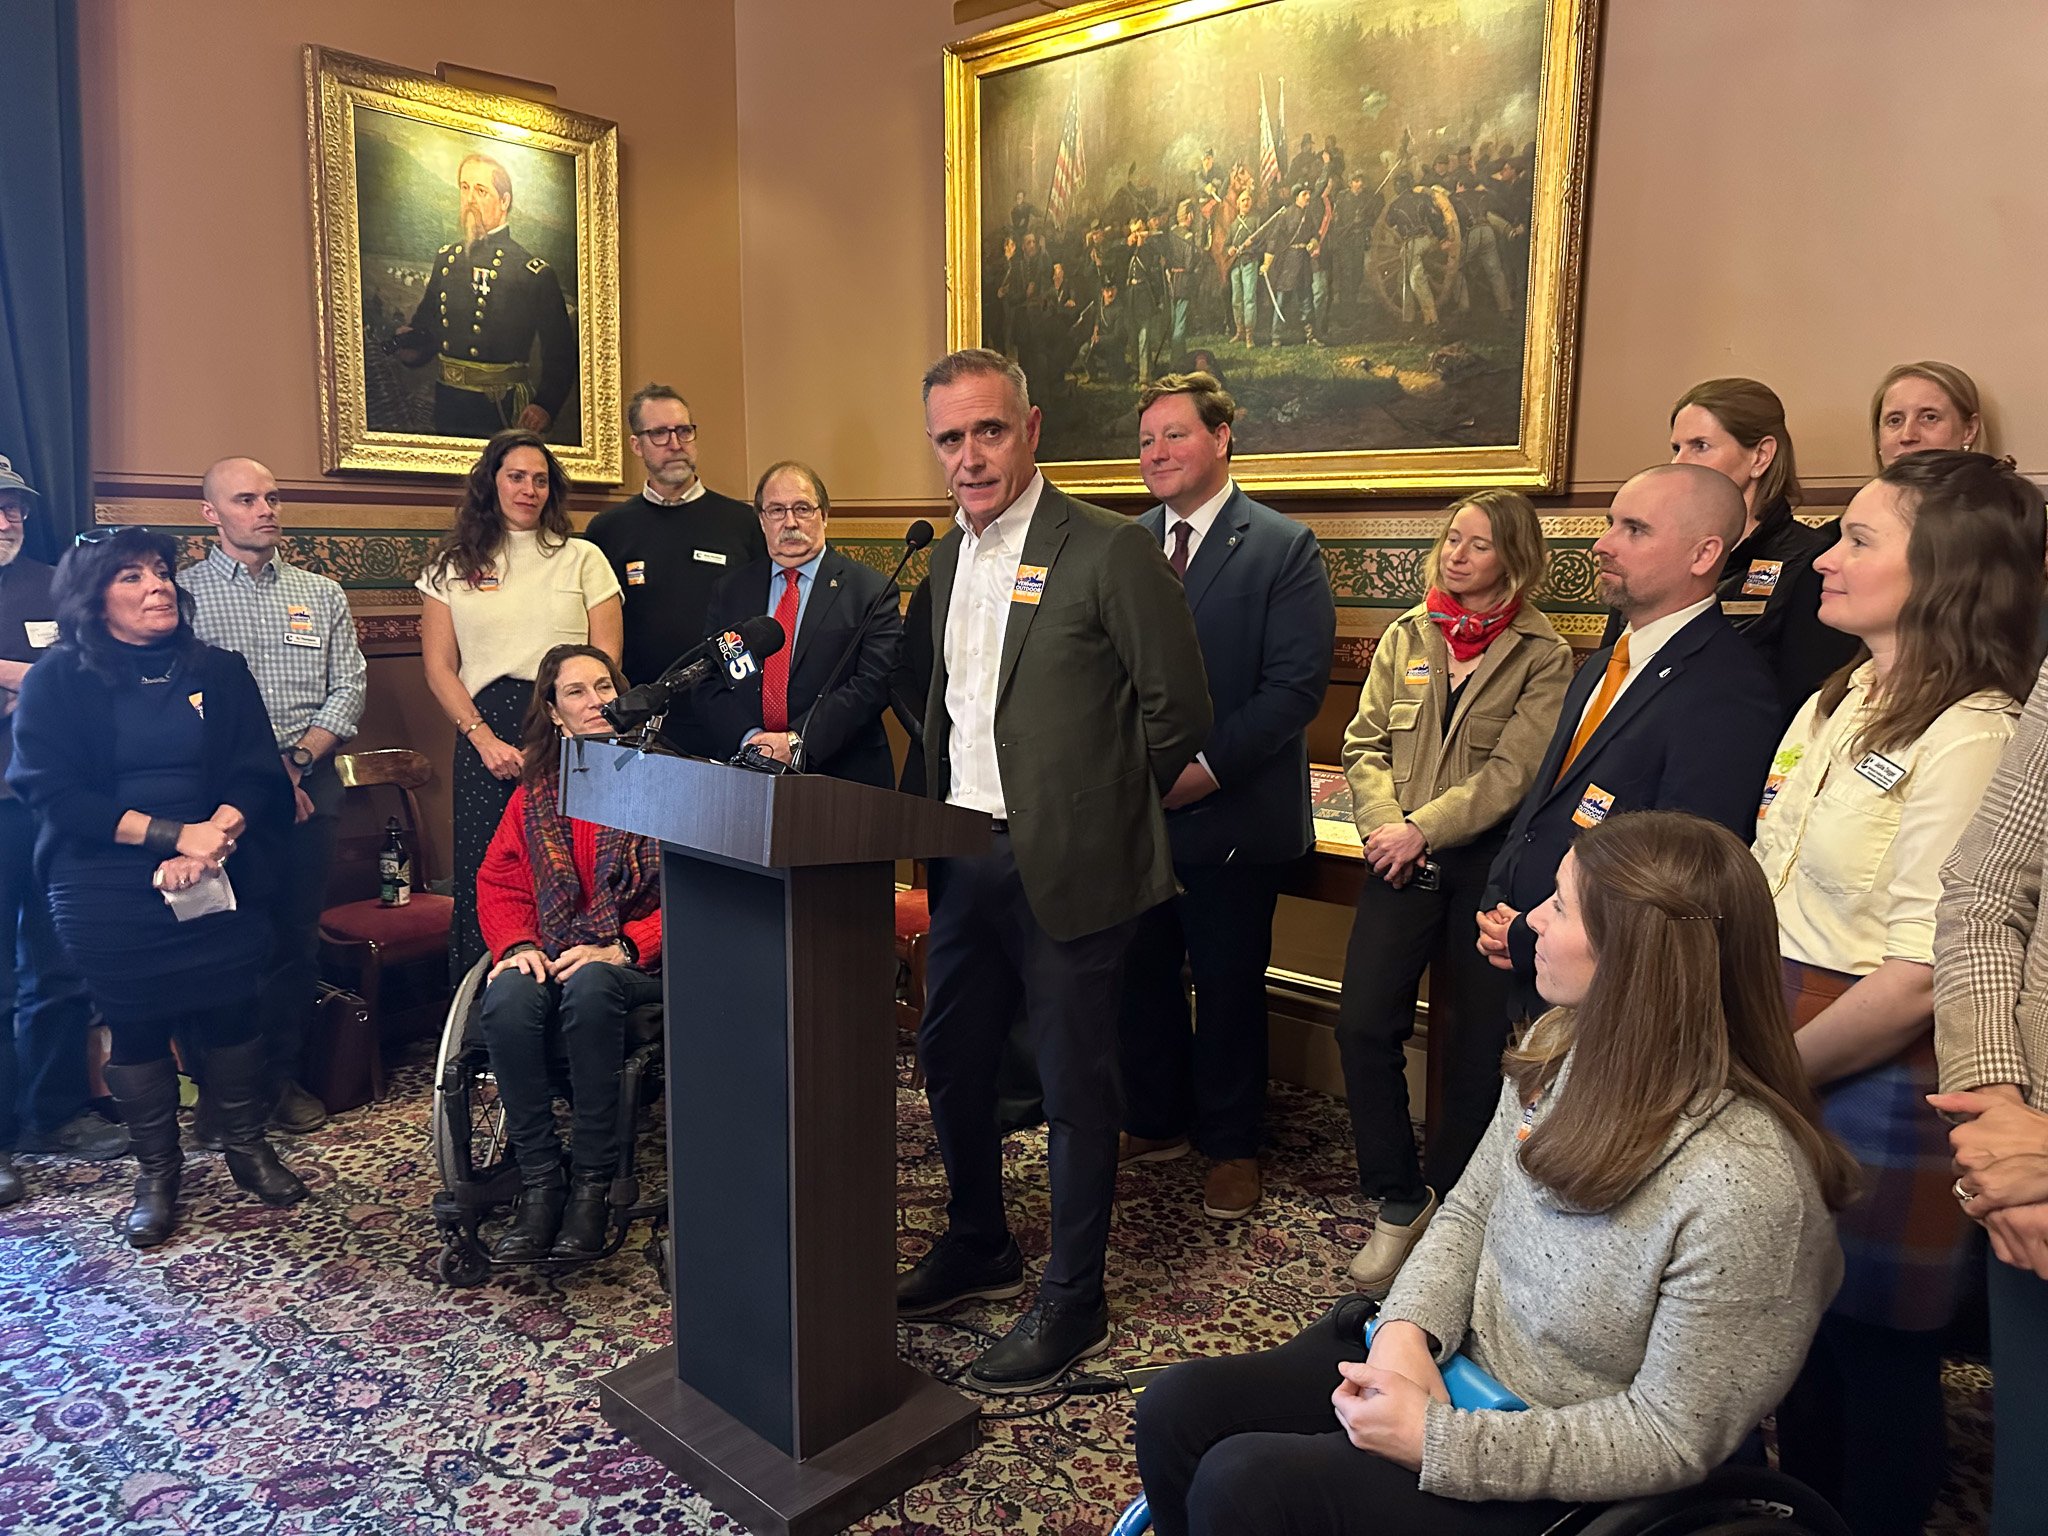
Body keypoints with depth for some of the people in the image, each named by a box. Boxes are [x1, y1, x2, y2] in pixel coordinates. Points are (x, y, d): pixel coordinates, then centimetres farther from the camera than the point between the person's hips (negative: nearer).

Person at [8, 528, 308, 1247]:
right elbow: (52, 792, -8)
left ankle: (248, 1145, 23)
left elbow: (257, 775, 0)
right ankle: (155, 1170, 22)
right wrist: (174, 833, -17)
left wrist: (211, 842, -18)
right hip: (107, 896, -1)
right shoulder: (56, 681, 0)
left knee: (230, 1011, 3)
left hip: (221, 885, 2)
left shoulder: (220, 672, 7)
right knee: (134, 1024, 5)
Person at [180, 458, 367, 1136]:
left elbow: (348, 689, 7)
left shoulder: (322, 594, 13)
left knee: (297, 935, 7)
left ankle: (285, 1075, 18)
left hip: (311, 783, 3)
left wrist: (297, 758, -7)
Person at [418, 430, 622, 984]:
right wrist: (484, 738, -7)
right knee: (484, 873, -3)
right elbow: (438, 667, 8)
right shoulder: (453, 565, 13)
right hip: (485, 733, 1)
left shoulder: (583, 559, 11)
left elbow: (607, 659, 6)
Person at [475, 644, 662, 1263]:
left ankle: (591, 1186, -25)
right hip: (551, 957, 4)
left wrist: (620, 949, -16)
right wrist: (519, 944, -6)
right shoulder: (535, 790, 18)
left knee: (589, 988, -37)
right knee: (508, 998, -31)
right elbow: (499, 882, 15)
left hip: (638, 964, -3)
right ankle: (538, 1184, -21)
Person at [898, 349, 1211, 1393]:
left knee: (1074, 1083, 5)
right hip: (964, 858, 7)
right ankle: (978, 1248, 39)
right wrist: (941, 818, 12)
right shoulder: (949, 559, 12)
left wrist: (1093, 807, -2)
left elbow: (1179, 709, -10)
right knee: (949, 1059, 17)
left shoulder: (1112, 552, -11)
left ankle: (1073, 1302, 22)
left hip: (1065, 867, -7)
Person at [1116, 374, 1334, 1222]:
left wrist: (1207, 767, -19)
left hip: (1231, 813, -4)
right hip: (1131, 809, 4)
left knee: (1228, 985, 9)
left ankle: (1230, 1145, 27)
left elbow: (1296, 684, -13)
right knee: (1140, 976, 14)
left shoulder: (1283, 548, -6)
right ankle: (1154, 1122, 34)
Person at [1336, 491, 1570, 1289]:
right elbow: (1365, 744, 7)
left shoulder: (1544, 655, -1)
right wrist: (1385, 824, -9)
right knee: (1364, 1023, -9)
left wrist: (1424, 829, -17)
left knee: (1478, 1042, 3)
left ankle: (1448, 1202, 23)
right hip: (1401, 859, 3)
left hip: (1488, 862, -2)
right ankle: (1398, 1202, 8)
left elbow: (1511, 772, -10)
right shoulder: (1405, 637, 12)